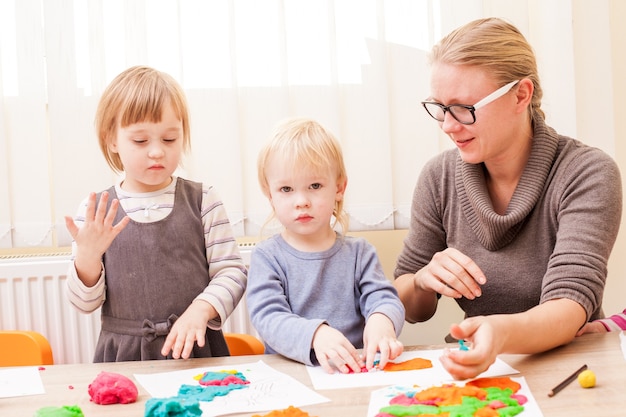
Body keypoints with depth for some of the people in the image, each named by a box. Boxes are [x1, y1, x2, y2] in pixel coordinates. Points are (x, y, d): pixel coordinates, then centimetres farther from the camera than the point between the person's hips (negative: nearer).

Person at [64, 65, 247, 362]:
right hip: (123, 358, 1)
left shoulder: (202, 200, 3)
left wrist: (200, 310, -16)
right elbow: (85, 303, 5)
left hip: (196, 350, 0)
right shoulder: (94, 211, 2)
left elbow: (232, 272, 1)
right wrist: (87, 256, -14)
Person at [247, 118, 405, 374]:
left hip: (358, 370, 3)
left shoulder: (358, 253, 10)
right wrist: (315, 334, -30)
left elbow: (385, 299, -1)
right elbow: (267, 317, -11)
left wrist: (381, 320, -26)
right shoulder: (267, 256, 3)